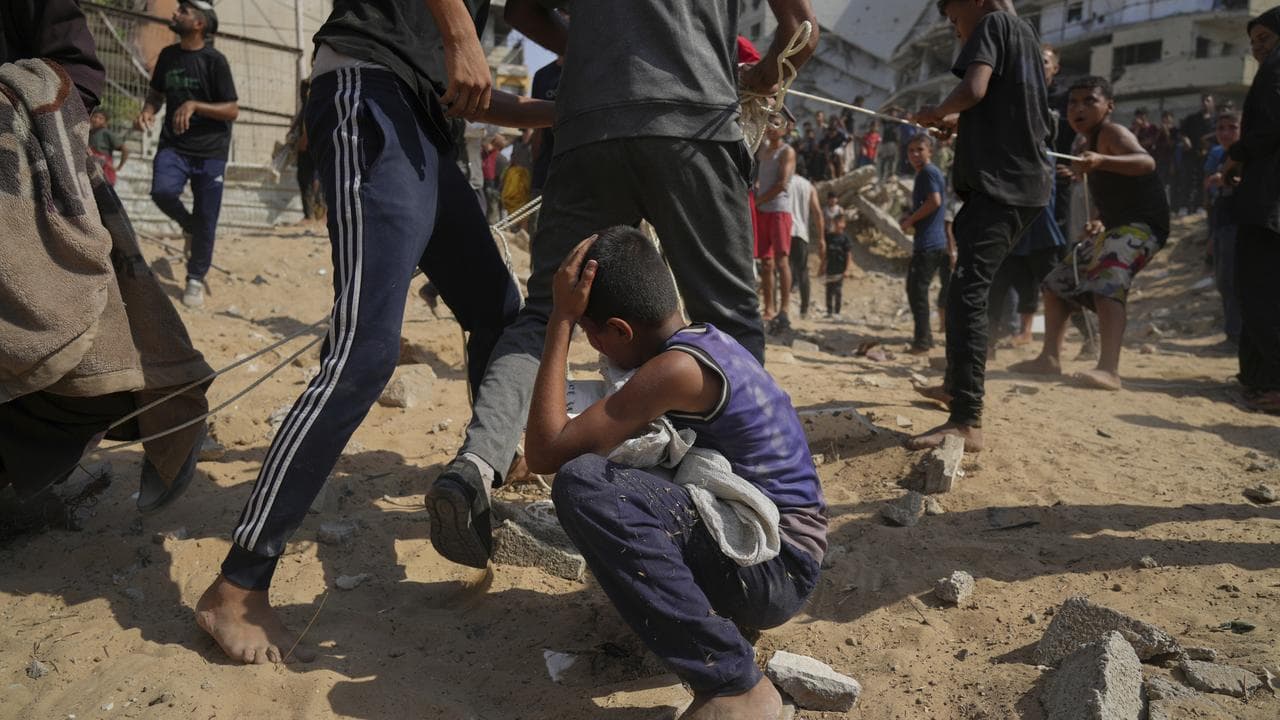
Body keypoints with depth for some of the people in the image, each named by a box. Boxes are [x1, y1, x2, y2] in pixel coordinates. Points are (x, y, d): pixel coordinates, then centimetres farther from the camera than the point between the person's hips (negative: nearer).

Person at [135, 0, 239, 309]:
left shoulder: (214, 60, -8)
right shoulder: (168, 55, 8)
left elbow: (233, 110, -11)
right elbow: (157, 93, 21)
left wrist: (194, 105, -23)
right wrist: (148, 111, -1)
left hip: (210, 150, -3)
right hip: (173, 145, 4)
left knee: (206, 219, -1)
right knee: (162, 191, -24)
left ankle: (196, 279, 17)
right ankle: (189, 226, 10)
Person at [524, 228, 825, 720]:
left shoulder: (678, 367, -22)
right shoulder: (705, 341, 6)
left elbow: (545, 453, -21)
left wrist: (561, 320, -18)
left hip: (775, 567, -9)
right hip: (756, 540, 9)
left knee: (581, 484, -28)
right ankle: (714, 607, 12)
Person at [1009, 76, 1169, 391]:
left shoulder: (1111, 132, -11)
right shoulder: (1092, 144, 16)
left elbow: (1146, 162, -32)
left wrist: (1101, 161, -48)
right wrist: (1100, 221, 9)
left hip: (1142, 226, -10)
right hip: (1116, 227, 10)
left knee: (1107, 283, -32)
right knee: (1058, 282, 15)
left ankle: (1109, 371, -44)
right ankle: (1050, 359, 21)